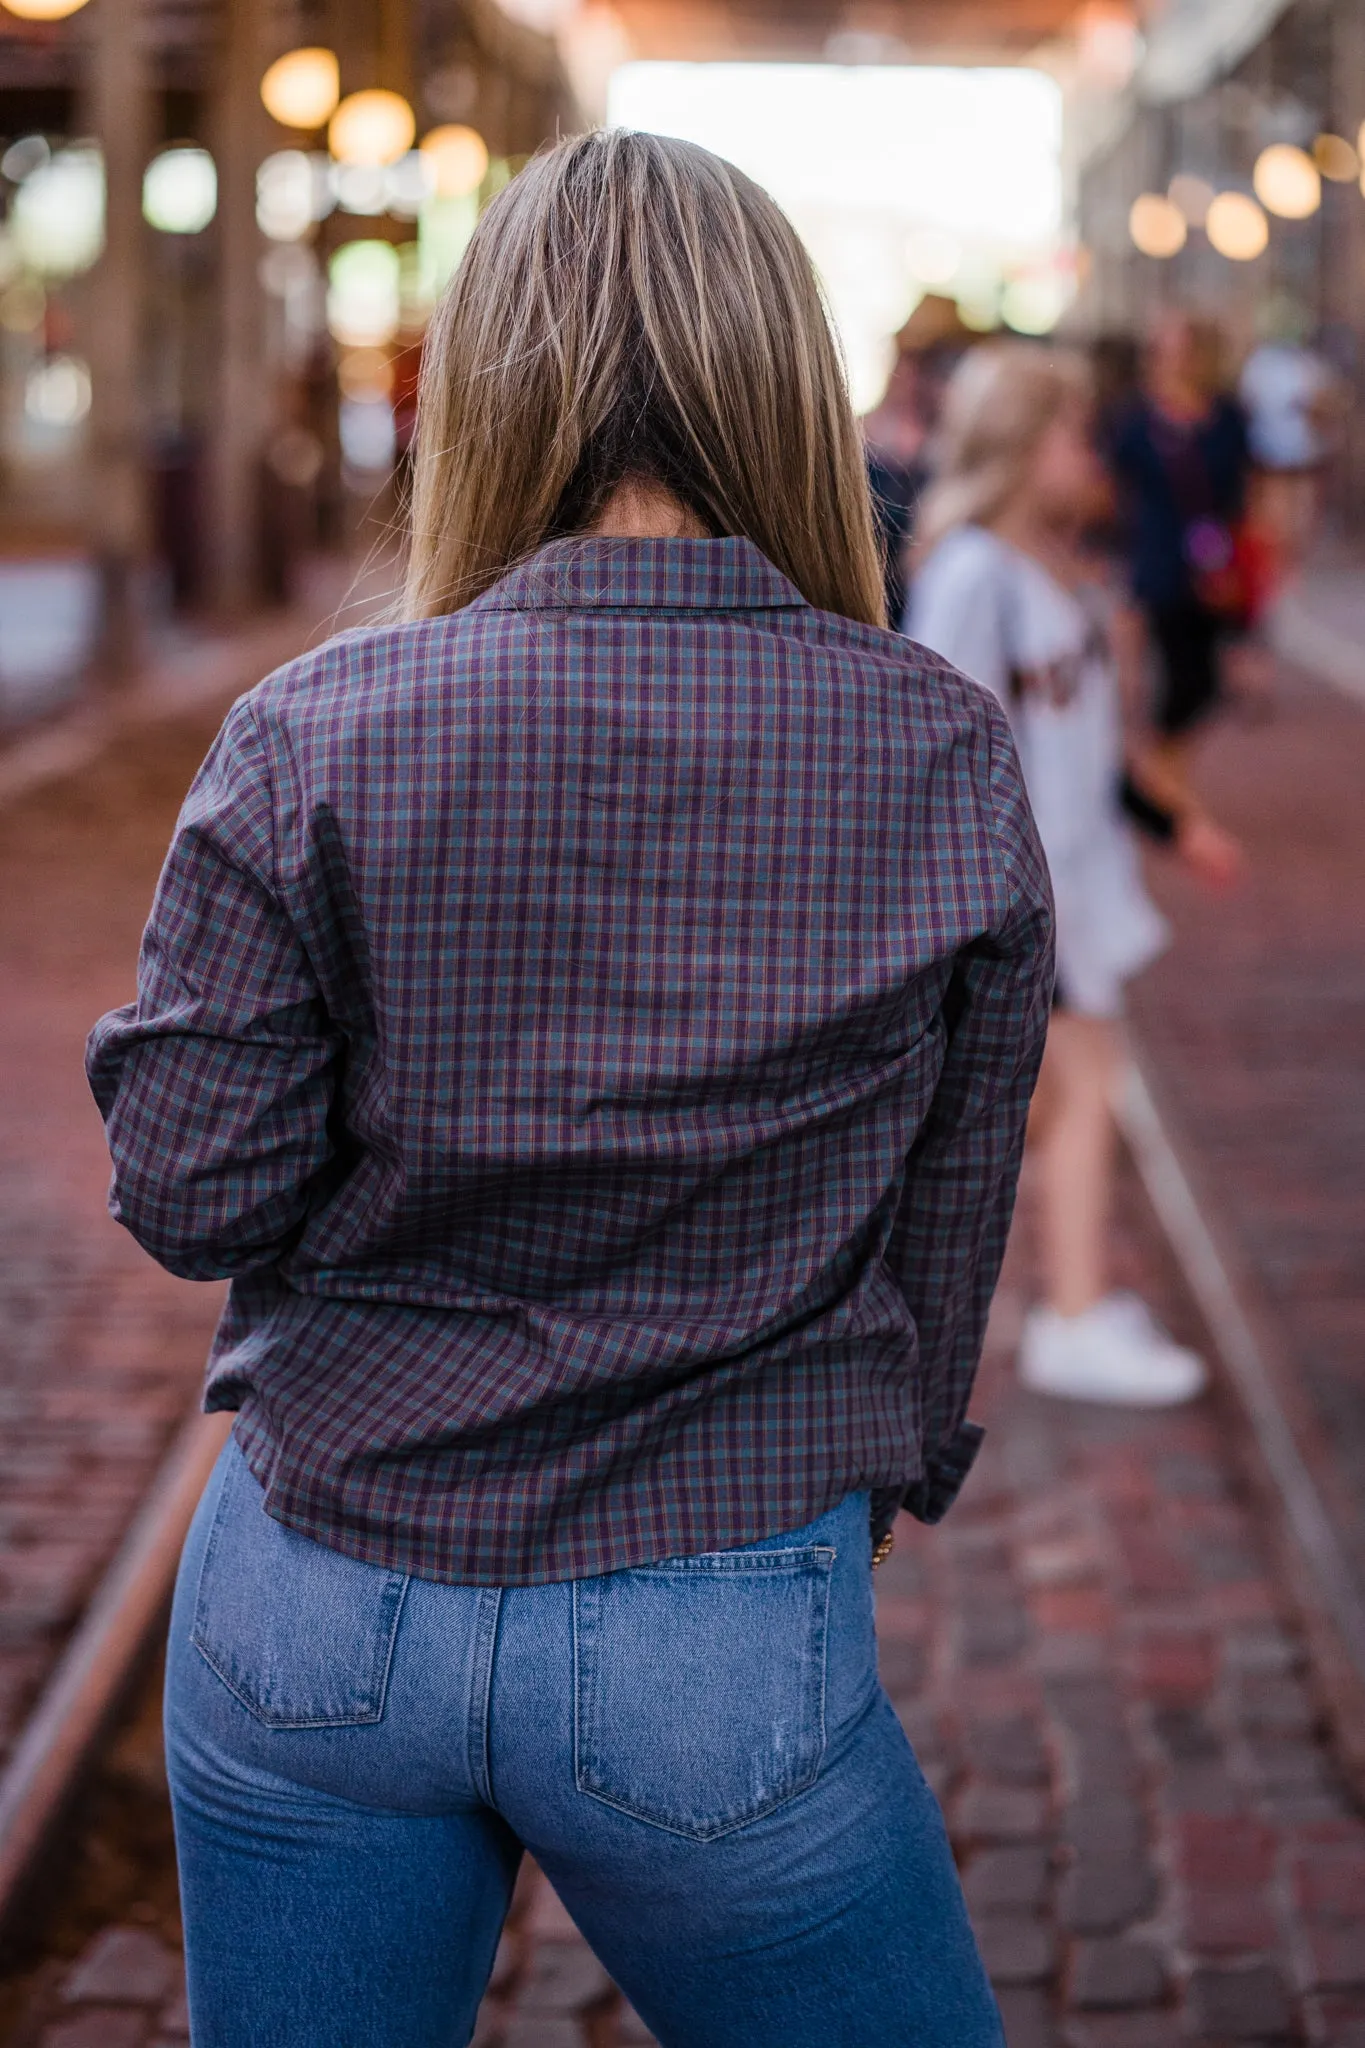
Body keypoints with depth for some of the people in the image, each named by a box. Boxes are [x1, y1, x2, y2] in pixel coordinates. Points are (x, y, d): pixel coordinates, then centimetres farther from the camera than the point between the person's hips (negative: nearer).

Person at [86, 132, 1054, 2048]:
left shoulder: (318, 738, -10)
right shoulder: (944, 760, -7)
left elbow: (189, 1192, -9)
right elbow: (952, 1222, 1)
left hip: (319, 1615, 1)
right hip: (722, 1646, -1)